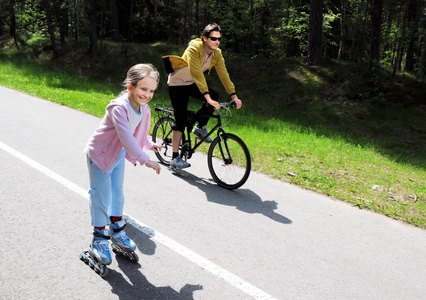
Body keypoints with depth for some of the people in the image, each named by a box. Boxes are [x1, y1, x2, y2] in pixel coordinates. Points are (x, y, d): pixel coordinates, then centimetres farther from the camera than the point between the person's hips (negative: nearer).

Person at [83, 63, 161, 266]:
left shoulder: (144, 109, -6)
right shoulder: (119, 108, -33)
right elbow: (126, 137, -42)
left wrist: (149, 144, 21)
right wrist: (145, 160, -44)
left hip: (118, 155, 8)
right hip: (100, 155, -7)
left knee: (117, 195, 18)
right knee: (101, 198, -1)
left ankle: (117, 231, 36)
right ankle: (99, 241, 14)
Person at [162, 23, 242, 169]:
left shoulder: (217, 54, -8)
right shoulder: (194, 49, -29)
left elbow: (223, 74, -12)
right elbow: (197, 74, -38)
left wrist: (233, 95, -22)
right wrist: (207, 97, -46)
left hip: (192, 84, 6)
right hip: (177, 84, -6)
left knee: (214, 97, -18)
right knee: (181, 120, -10)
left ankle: (200, 127, 5)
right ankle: (175, 158, -4)